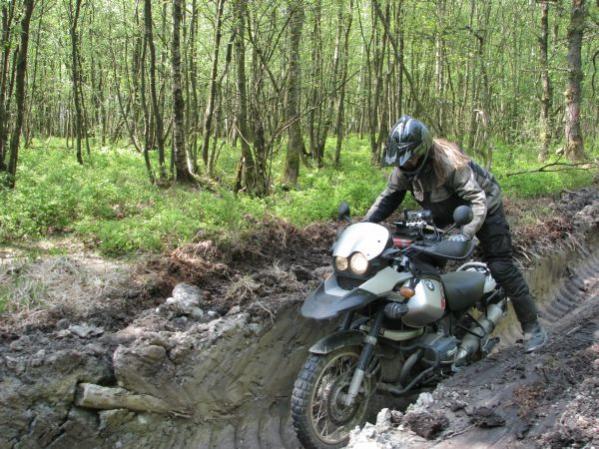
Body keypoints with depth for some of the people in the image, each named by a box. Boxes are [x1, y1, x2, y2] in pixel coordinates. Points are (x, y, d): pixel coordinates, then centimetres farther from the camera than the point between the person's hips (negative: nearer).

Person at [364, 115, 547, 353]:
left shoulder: (450, 162, -38)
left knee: (501, 266, -10)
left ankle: (532, 326, 0)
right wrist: (365, 222, -19)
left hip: (483, 204, -7)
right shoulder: (403, 168, -18)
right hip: (445, 210, 7)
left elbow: (478, 201, -39)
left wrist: (465, 234, -53)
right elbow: (390, 196, -6)